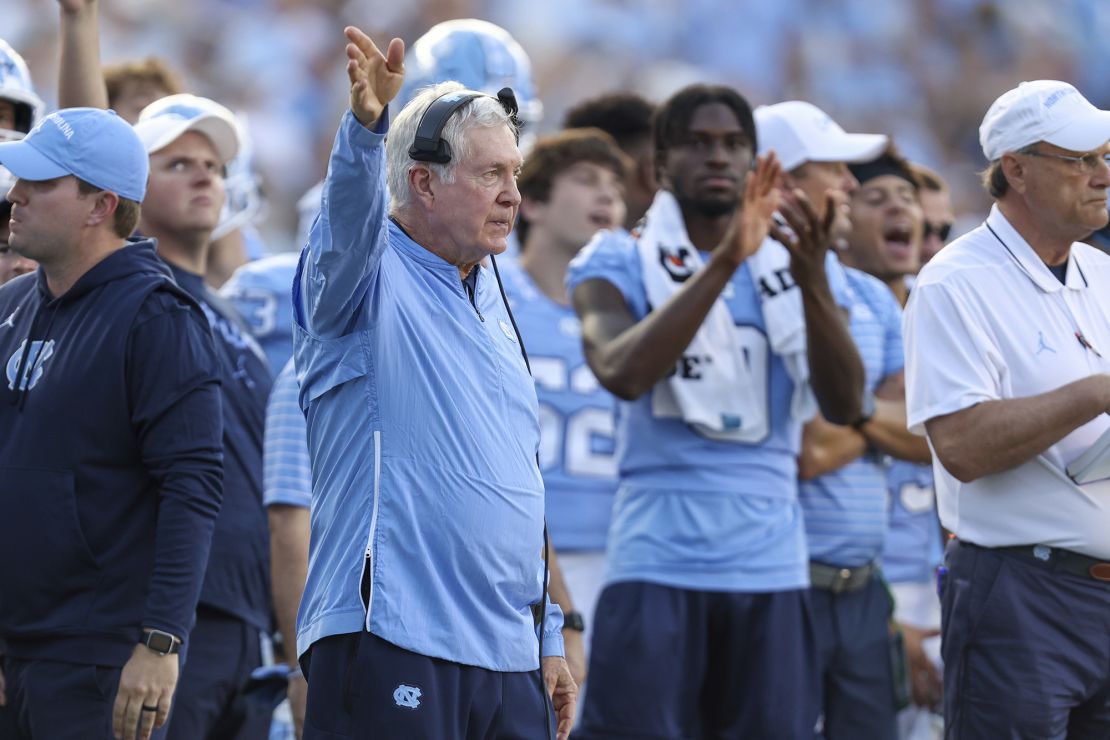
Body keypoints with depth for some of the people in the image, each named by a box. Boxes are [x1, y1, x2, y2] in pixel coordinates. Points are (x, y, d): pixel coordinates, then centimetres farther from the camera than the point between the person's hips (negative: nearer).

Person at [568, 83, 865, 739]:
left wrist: (813, 282, -17)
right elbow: (624, 372, -17)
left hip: (773, 569, 3)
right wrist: (724, 262, -22)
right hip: (658, 565, -3)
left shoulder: (790, 270, 12)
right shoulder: (618, 265, 3)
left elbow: (845, 406, -1)